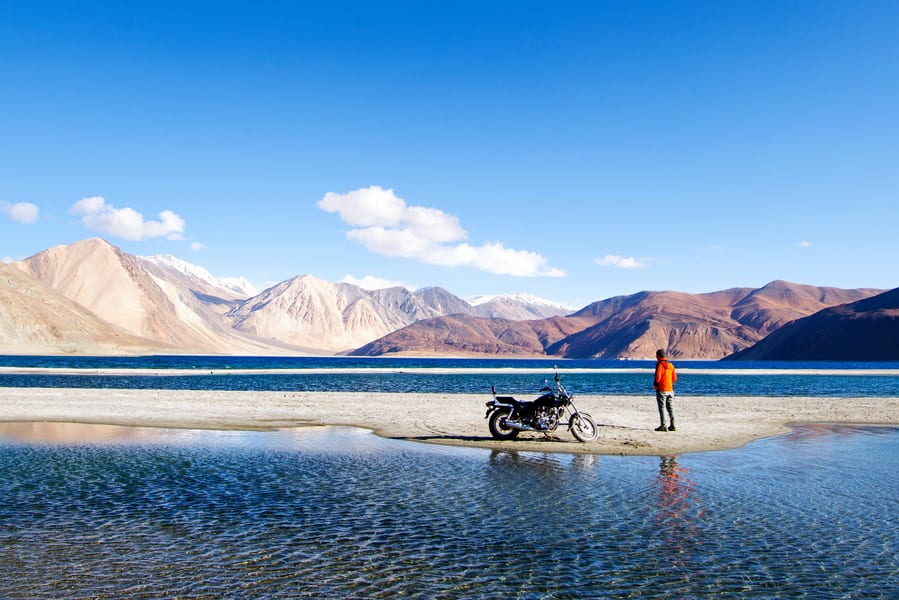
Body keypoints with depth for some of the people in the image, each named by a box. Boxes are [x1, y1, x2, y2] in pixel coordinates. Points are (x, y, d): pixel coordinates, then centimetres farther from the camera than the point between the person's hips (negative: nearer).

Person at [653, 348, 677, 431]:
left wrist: (654, 384, 0)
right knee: (670, 408, 11)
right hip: (670, 389, 6)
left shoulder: (659, 365, -12)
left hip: (661, 390, -6)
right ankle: (672, 425, 12)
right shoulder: (671, 365, 9)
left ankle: (663, 426, -8)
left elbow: (657, 377, -16)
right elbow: (674, 378, 10)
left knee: (662, 408, -4)